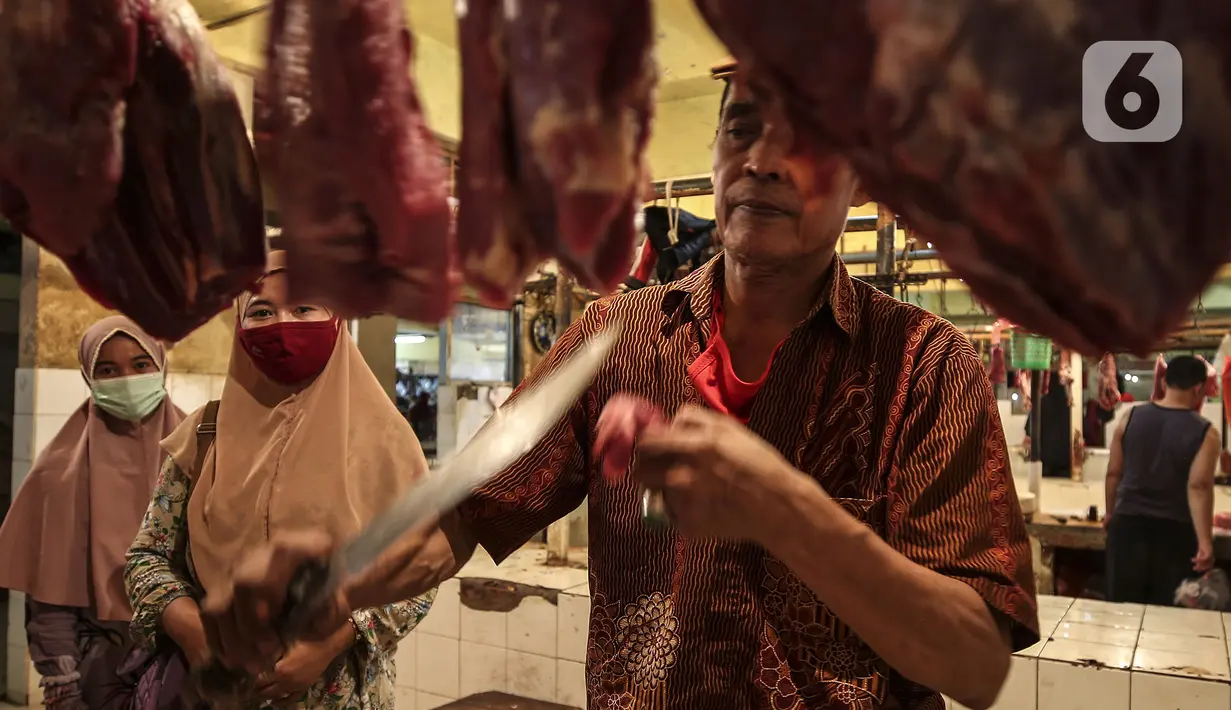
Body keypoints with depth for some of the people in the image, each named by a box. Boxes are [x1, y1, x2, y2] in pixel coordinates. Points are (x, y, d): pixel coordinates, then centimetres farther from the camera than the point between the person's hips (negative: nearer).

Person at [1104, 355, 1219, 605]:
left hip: (1128, 524, 2)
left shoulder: (1131, 418, -1)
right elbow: (1199, 488, -19)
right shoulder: (1205, 433, -10)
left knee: (1123, 608, 11)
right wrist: (1205, 543, -20)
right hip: (1174, 531, -2)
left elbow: (1114, 473, 3)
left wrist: (1110, 513, 16)